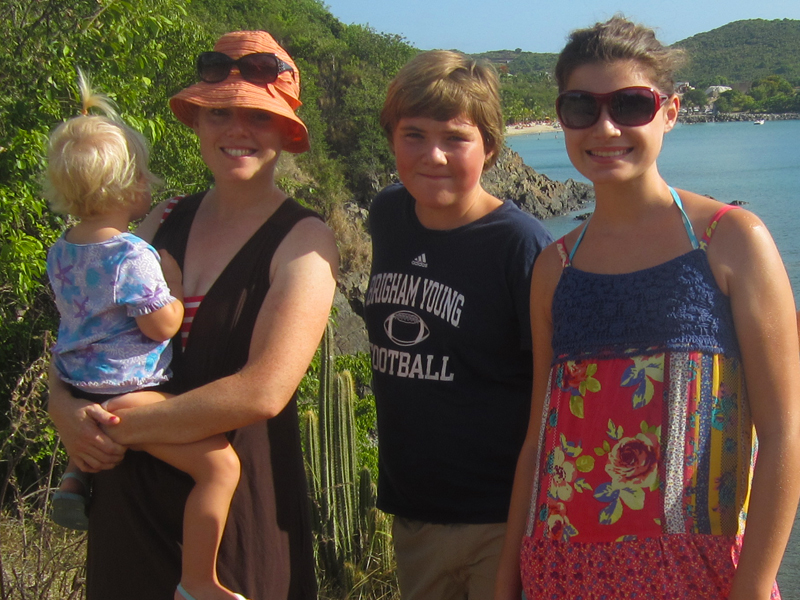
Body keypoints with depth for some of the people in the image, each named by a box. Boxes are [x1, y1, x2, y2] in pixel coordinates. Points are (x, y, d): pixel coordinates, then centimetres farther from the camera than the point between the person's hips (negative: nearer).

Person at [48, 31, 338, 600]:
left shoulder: (303, 240, -11)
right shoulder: (164, 221, 6)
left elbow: (263, 392, -21)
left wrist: (121, 426, -15)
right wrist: (65, 406, -9)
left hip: (239, 505, -4)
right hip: (127, 498, 5)